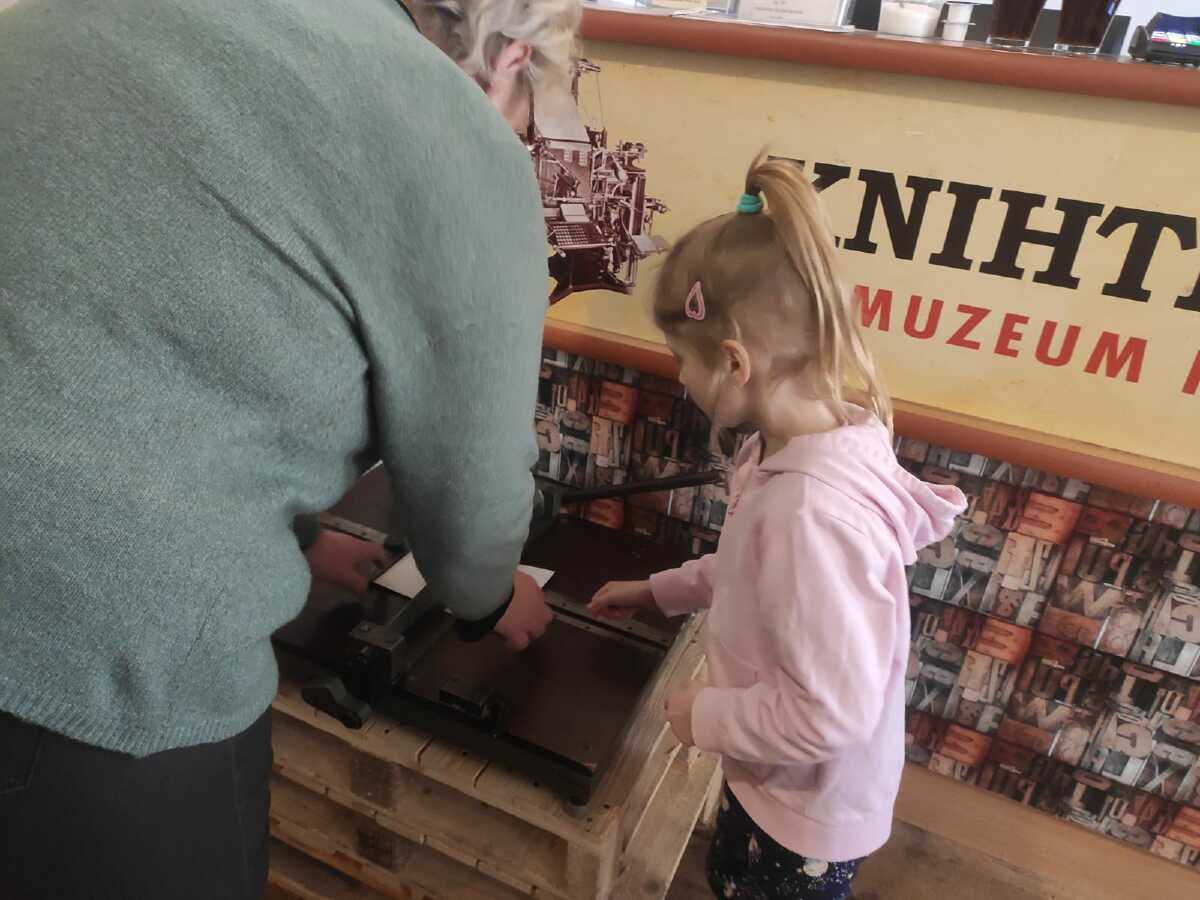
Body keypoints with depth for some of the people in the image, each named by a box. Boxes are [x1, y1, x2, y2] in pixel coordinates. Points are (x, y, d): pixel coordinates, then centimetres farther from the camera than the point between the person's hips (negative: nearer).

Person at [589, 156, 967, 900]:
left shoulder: (812, 510, -39)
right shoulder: (813, 441, -10)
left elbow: (829, 714, -33)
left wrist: (705, 716, -19)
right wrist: (660, 591, 11)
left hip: (809, 805, -8)